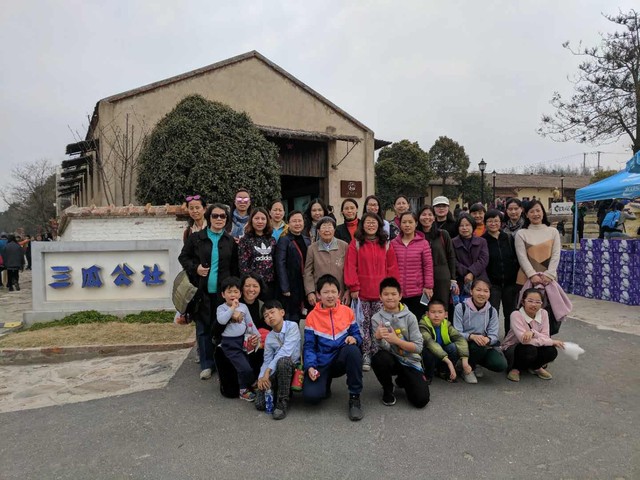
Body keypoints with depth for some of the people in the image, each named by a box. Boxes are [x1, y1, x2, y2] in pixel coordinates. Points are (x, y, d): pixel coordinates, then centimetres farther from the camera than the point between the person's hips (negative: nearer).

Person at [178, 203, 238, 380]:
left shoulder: (230, 241, 5)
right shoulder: (196, 238, 1)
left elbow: (235, 267, 9)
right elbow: (183, 257, 8)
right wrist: (195, 268, -10)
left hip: (223, 292, 1)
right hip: (202, 291, 0)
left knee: (221, 327, 7)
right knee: (203, 328, 5)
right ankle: (206, 364, 16)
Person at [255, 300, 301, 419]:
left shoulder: (292, 326, -14)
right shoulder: (269, 337, 3)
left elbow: (285, 352, -24)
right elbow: (267, 360, 1)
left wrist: (268, 371, -27)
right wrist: (261, 377, -19)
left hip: (292, 366, -4)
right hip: (276, 370, 5)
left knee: (282, 361, -40)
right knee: (260, 403, -13)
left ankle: (283, 402, -22)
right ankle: (284, 390, 15)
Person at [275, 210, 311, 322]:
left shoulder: (307, 240, 12)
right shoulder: (283, 240, -6)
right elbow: (280, 265, -11)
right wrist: (285, 288, -16)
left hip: (306, 285, 5)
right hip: (292, 287, -5)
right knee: (292, 318, 2)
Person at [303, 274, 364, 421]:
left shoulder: (347, 311, 2)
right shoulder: (312, 317, -2)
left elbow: (357, 334, 7)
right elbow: (309, 346, -2)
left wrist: (354, 339, -18)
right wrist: (310, 366, -18)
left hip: (341, 359, 1)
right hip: (321, 363, -1)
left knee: (353, 350, -35)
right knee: (311, 396, -26)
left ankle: (354, 398, -18)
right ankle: (325, 383, 15)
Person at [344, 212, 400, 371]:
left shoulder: (386, 244, 8)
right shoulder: (356, 244, 1)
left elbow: (392, 267, 7)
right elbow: (350, 267, -3)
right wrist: (353, 287, -8)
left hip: (381, 293, 2)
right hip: (362, 292, -1)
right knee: (364, 324, 4)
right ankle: (365, 356, 12)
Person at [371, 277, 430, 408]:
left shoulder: (409, 317, -8)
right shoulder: (376, 318, -8)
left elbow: (418, 347, -12)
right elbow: (385, 348, -15)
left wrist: (396, 340, -27)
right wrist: (378, 338, -38)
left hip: (409, 361, 1)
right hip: (391, 359, 0)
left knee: (421, 400, -15)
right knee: (378, 358, -35)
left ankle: (403, 380, 22)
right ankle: (388, 390, -2)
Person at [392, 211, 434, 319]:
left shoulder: (423, 243, -2)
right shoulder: (393, 243, 3)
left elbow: (428, 266, -1)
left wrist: (428, 286, -4)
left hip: (418, 292, -1)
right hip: (397, 292, 2)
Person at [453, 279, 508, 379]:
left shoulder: (492, 311, 2)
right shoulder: (461, 307, -9)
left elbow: (494, 335, -4)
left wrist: (487, 339, -28)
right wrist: (472, 336, -31)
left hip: (485, 347, 4)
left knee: (501, 365, -21)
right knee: (478, 344, -35)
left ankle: (474, 362, 10)